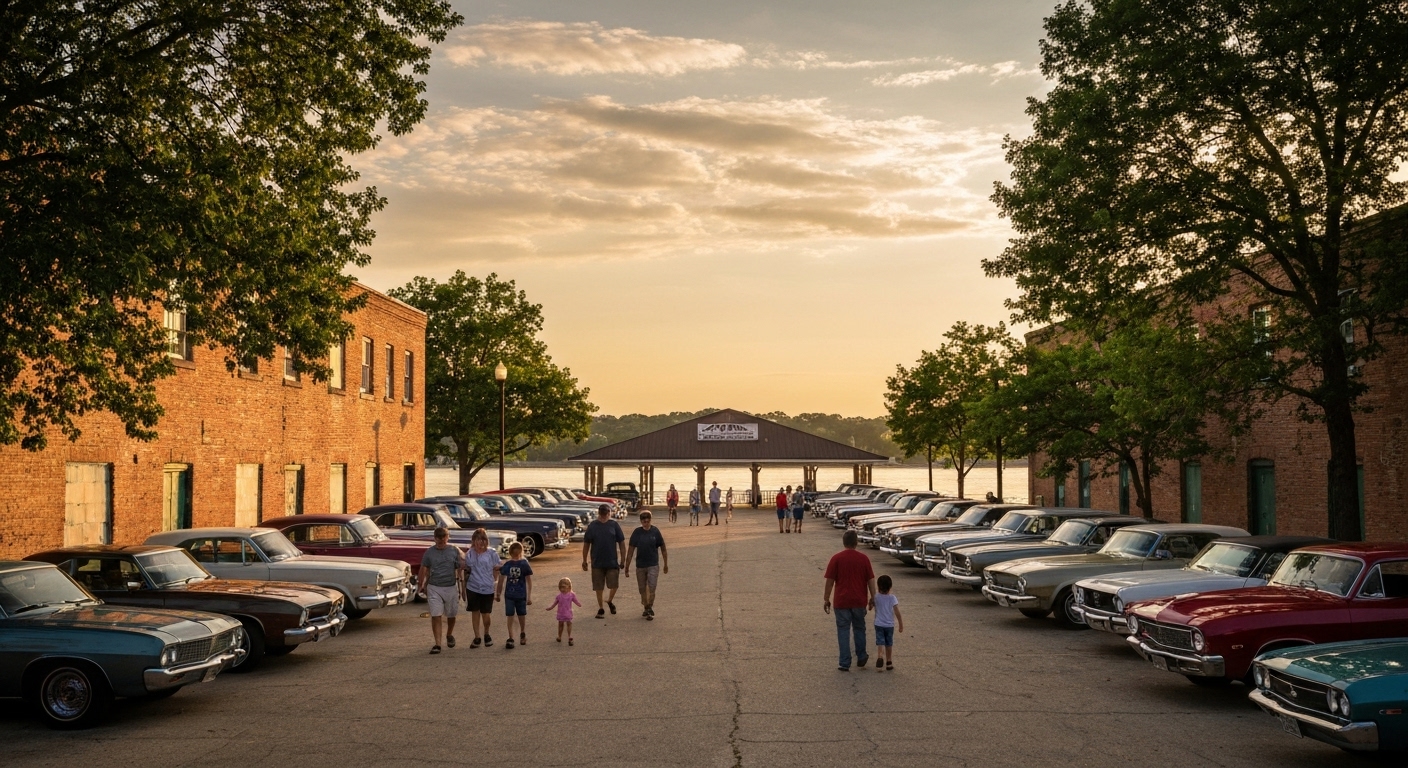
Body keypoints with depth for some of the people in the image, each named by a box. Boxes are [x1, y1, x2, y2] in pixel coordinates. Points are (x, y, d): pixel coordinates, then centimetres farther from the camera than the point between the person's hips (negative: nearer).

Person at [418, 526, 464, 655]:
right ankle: (437, 644, -7)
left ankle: (449, 635, 41)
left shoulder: (454, 551, 0)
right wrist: (422, 585, -1)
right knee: (436, 616, -8)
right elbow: (424, 570, 4)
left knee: (451, 615, 15)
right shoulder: (429, 552, -1)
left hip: (451, 587, 1)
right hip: (434, 588, -1)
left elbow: (460, 567, 5)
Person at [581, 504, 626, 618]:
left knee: (614, 584, -1)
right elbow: (586, 544, 5)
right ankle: (601, 609, 20)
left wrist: (623, 559, -1)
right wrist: (584, 560, 5)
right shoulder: (592, 526, 0)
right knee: (598, 587, 6)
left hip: (612, 561, 0)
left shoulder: (614, 525, 0)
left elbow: (621, 542, 3)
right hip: (597, 562, 0)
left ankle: (610, 601, 28)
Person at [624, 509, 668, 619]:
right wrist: (627, 567, -3)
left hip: (653, 565, -2)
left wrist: (666, 564, 8)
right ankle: (646, 608, 30)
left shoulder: (655, 531, -6)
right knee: (642, 589, 11)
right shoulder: (637, 533, -5)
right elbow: (630, 550, -2)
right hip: (640, 566, 2)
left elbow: (663, 548, 4)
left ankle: (650, 610, 0)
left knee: (651, 589, -10)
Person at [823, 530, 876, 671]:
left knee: (843, 631, 3)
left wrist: (826, 599, 1)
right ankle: (861, 657, 29)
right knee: (859, 629, 19)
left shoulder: (836, 558, -7)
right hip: (859, 601, 2)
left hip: (841, 601, -2)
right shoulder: (863, 558, -2)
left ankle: (844, 663, 2)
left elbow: (830, 580, -6)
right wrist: (872, 597, 12)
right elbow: (870, 580, 2)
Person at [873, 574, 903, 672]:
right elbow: (897, 613, -11)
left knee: (880, 642, -6)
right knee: (889, 644, 15)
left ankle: (879, 656, -34)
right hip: (889, 625, 0)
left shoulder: (876, 598, -5)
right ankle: (889, 663, 25)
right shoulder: (892, 598, -10)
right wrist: (901, 625, -5)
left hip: (879, 624, 0)